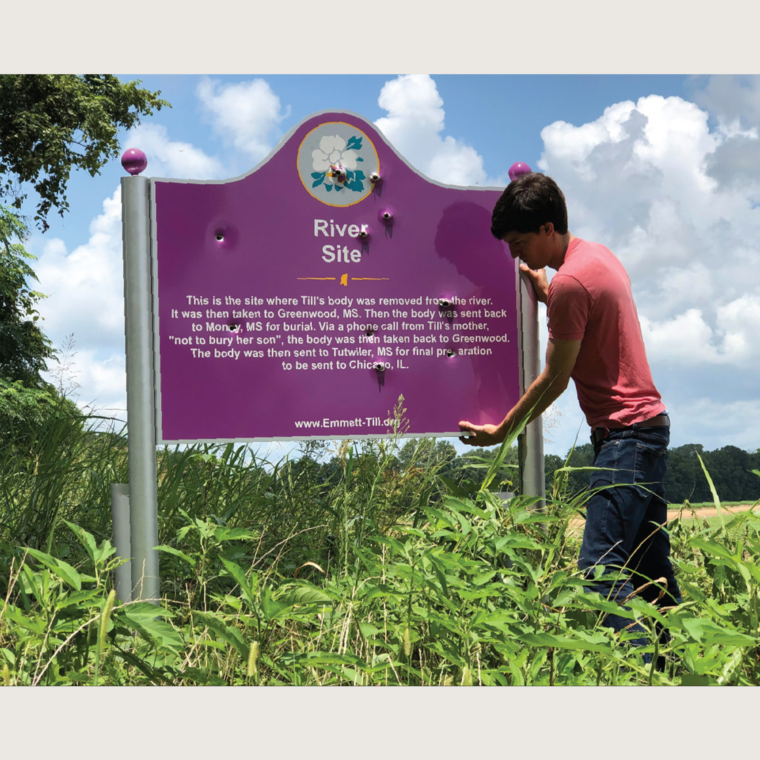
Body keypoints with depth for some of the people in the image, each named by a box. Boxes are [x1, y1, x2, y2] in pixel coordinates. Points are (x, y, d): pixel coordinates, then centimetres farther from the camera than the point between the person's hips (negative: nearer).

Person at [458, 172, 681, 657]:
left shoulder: (569, 282, -16)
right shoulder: (599, 255, 12)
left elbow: (555, 380, -11)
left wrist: (501, 432, -1)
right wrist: (546, 294, 21)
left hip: (625, 435, -10)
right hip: (650, 424, 10)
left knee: (600, 568, -14)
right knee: (651, 568, 14)